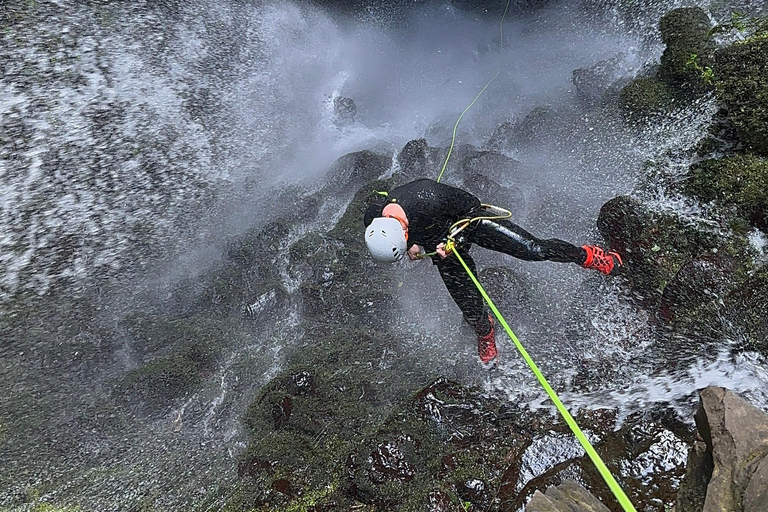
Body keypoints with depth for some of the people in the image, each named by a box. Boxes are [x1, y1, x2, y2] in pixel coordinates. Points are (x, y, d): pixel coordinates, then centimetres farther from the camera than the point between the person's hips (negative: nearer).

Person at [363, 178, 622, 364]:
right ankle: (485, 334, 38)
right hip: (441, 244, 4)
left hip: (468, 220, -3)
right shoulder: (373, 220, -27)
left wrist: (455, 241, -28)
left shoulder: (429, 197, -42)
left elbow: (469, 204, -21)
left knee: (534, 249, -9)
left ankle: (587, 256, 19)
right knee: (469, 306, 3)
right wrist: (412, 248, -19)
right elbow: (387, 248, 0)